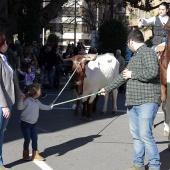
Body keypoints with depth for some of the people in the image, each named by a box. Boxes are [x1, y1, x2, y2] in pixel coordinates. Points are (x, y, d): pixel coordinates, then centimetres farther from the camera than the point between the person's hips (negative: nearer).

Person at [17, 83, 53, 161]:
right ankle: (25, 155, 18)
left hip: (33, 123, 8)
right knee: (27, 139, 0)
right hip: (25, 123, -7)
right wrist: (21, 99, -39)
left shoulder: (37, 102, 9)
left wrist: (50, 107, 43)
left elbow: (42, 106, 30)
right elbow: (20, 107, -27)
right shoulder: (27, 101, -18)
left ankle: (35, 155, 15)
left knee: (34, 138, 7)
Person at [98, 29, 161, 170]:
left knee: (145, 134, -13)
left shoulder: (148, 53, -8)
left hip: (147, 102, -9)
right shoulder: (135, 57, 22)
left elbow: (152, 71, -25)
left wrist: (133, 74, -12)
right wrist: (107, 89, 38)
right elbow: (123, 76, 32)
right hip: (133, 102, 9)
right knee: (136, 134, 9)